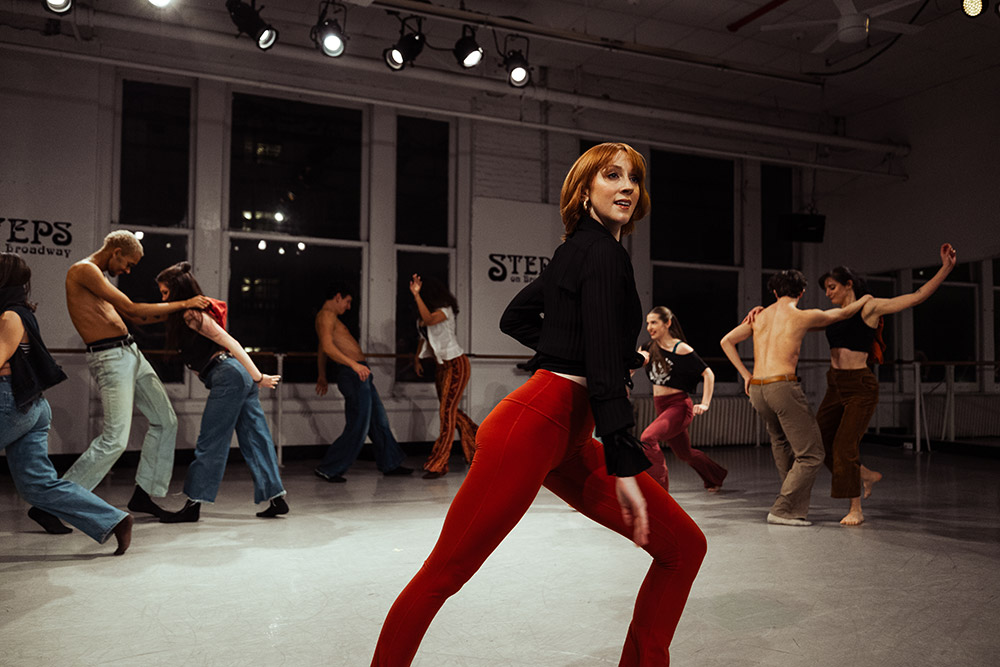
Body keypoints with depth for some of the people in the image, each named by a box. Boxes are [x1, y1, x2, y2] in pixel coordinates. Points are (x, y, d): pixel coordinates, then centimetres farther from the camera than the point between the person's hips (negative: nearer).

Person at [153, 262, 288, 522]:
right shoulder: (197, 312, 20)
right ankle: (276, 498, 11)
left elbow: (230, 342, -16)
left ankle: (194, 504, 4)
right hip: (241, 377, 10)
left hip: (228, 377, -10)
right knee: (255, 440, 9)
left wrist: (258, 377, -18)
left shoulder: (191, 314, -10)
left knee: (210, 442, -3)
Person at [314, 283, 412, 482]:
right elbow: (327, 346, -26)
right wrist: (354, 364, -34)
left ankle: (390, 464, 25)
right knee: (358, 427, -7)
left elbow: (321, 350, 32)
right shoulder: (326, 315, -11)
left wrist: (322, 375, 41)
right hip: (353, 375, -11)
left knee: (379, 420, 15)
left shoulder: (329, 317, 22)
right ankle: (328, 469, 1)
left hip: (359, 375, 11)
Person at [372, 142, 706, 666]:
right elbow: (604, 366, -17)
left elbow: (515, 318, 28)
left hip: (569, 440, 10)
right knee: (443, 574, -1)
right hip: (533, 427, -10)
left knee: (683, 546, 7)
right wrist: (624, 465, -18)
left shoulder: (577, 250, 19)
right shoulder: (602, 251, -10)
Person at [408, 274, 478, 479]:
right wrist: (417, 358, 18)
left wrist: (416, 295, -38)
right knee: (450, 411, 14)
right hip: (441, 366, 9)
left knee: (447, 411, -10)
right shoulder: (426, 314, 8)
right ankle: (477, 442, 34)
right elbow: (423, 337, 24)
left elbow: (429, 320, -36)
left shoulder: (445, 310, -15)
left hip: (456, 364, -9)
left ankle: (438, 465, -10)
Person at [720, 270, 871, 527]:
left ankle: (794, 503, 37)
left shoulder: (759, 316, 15)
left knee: (781, 442, 28)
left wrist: (745, 375, 15)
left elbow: (726, 341, 15)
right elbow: (843, 313, 19)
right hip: (783, 387, -7)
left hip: (757, 389, 7)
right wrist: (865, 299, 39)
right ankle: (783, 510, -3)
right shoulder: (804, 316, 1)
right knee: (811, 455, 1)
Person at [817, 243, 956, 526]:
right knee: (819, 441, 6)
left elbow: (917, 296, -6)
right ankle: (867, 475, 29)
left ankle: (856, 509, 6)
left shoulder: (869, 308, -5)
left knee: (845, 444, -10)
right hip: (835, 385, 7)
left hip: (860, 387, -7)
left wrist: (946, 268, -14)